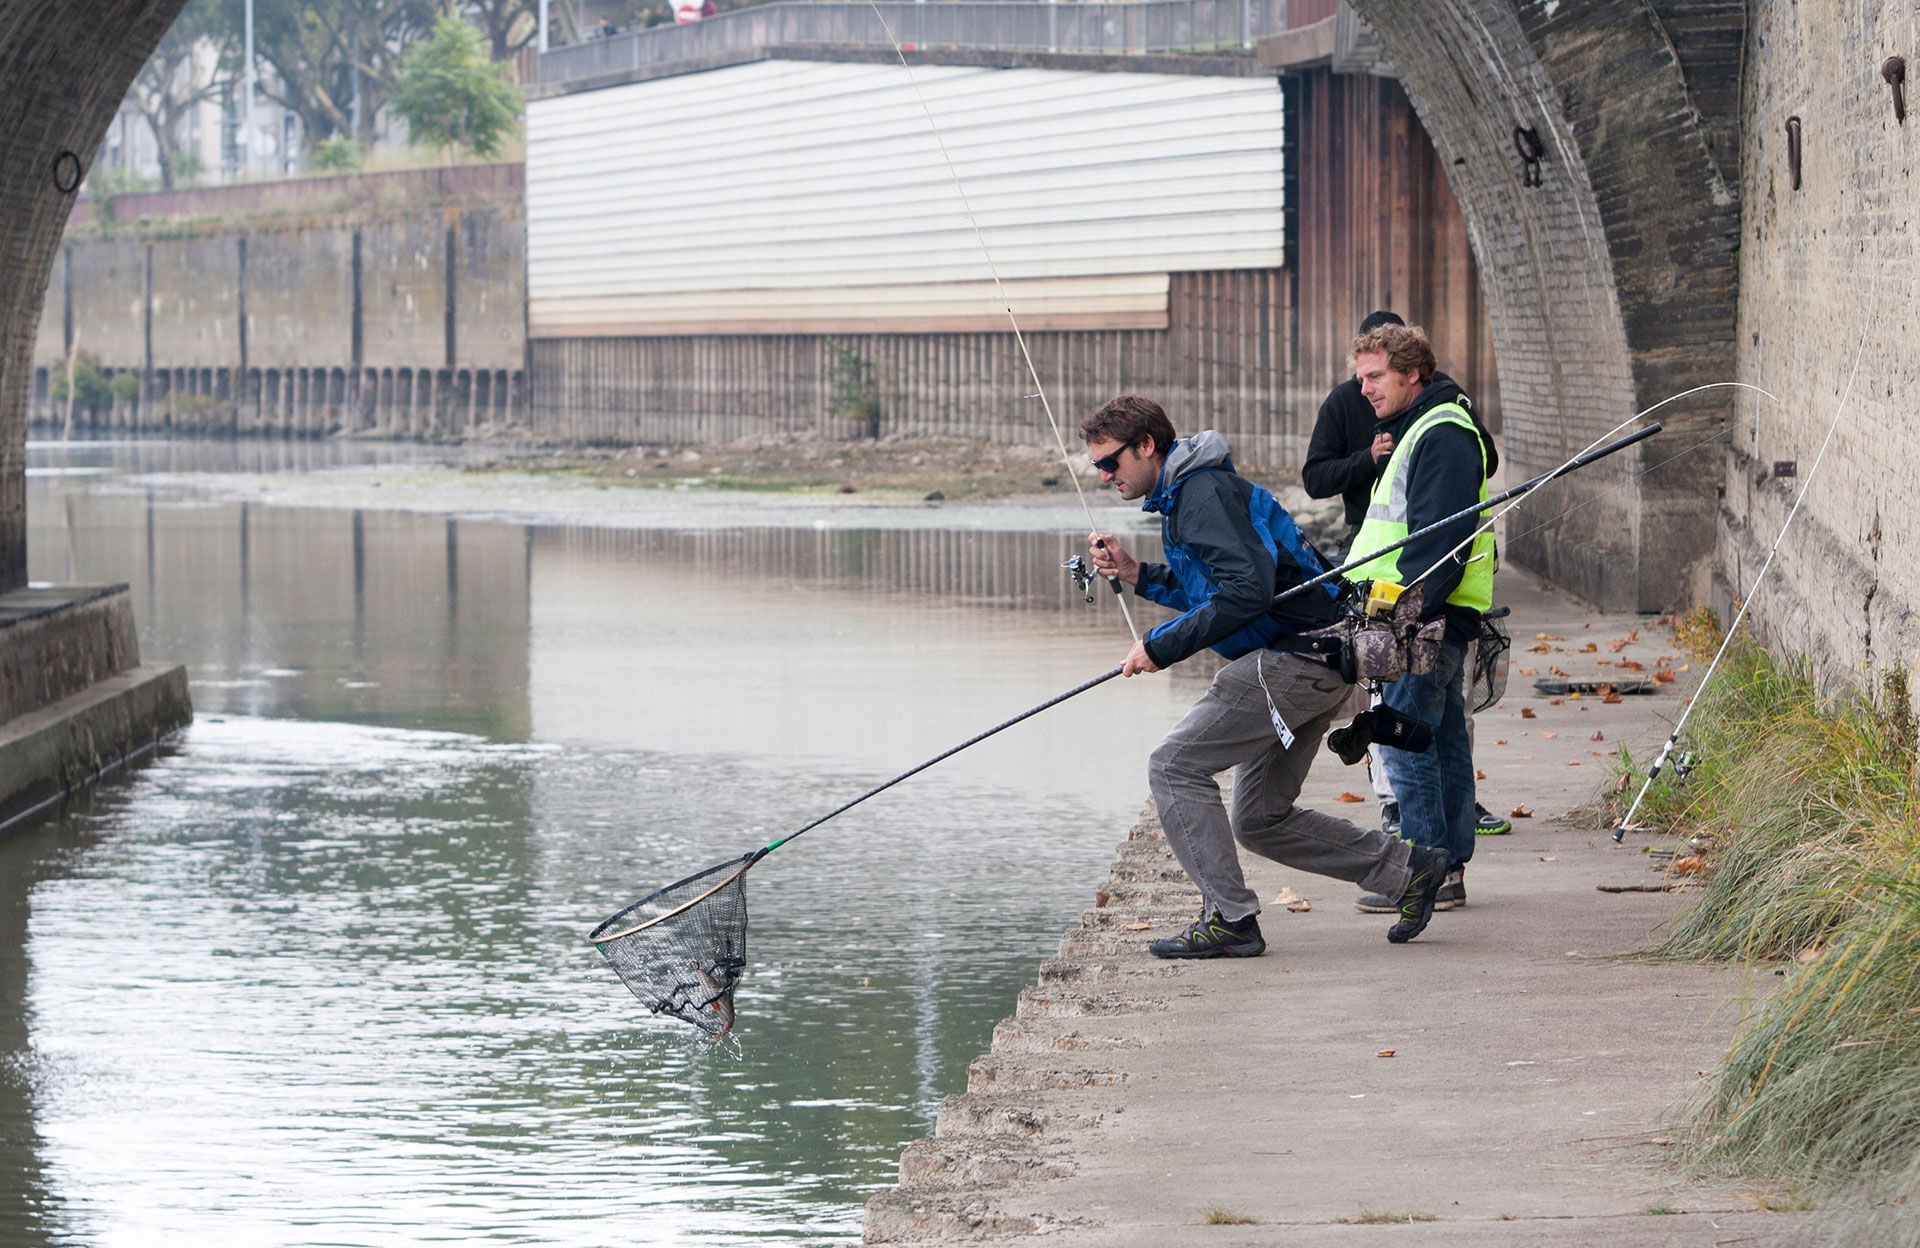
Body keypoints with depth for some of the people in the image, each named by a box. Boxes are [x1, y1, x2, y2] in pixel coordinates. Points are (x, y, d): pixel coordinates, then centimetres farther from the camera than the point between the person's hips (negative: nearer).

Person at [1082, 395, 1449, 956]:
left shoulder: (1203, 492, -15)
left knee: (1174, 766, -10)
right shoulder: (1181, 493, 19)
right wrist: (1138, 574, 13)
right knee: (1261, 819, 14)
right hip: (1317, 663, 11)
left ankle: (1229, 919, -10)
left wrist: (1160, 646, -22)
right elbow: (1209, 593, 27)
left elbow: (1247, 591, -26)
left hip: (1295, 658, -11)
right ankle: (1409, 869, 19)